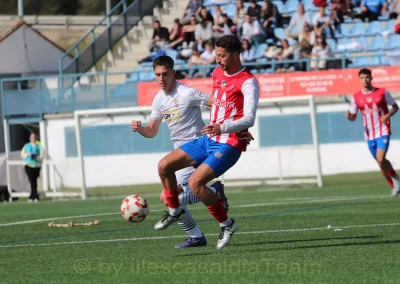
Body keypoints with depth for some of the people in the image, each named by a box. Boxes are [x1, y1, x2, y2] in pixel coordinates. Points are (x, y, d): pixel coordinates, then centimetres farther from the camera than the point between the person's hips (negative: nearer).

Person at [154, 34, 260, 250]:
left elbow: (249, 119, -26)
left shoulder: (248, 82, -16)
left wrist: (222, 128, -41)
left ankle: (226, 224, -4)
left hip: (228, 146, -8)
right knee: (164, 165, 1)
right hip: (208, 140, 8)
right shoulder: (217, 73, 9)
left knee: (195, 183, -22)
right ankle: (175, 211, 22)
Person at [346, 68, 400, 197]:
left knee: (381, 160, -21)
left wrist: (388, 115, -13)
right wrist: (348, 115, -18)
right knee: (380, 162, 10)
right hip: (369, 135, 4)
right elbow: (353, 117, 6)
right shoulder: (356, 97, 2)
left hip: (383, 132, -4)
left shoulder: (382, 92, -3)